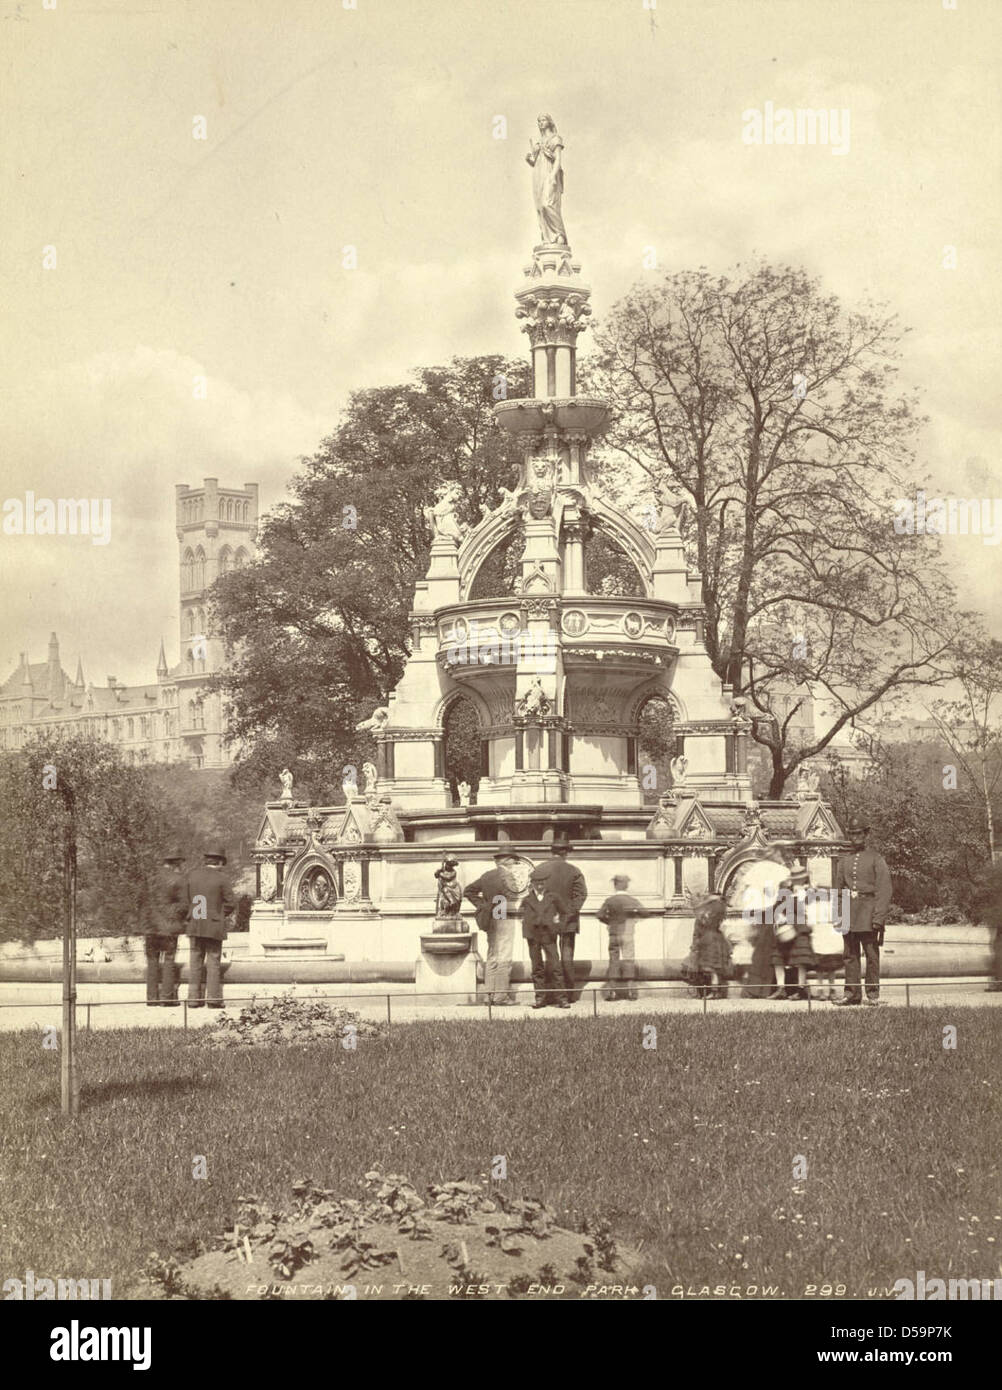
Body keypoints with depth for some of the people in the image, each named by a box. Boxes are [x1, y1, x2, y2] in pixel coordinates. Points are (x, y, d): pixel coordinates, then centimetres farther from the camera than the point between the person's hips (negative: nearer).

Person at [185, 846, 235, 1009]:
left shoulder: (193, 875, 5)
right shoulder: (220, 879, -7)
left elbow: (187, 899, 9)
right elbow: (229, 904, -4)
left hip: (194, 926, 4)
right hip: (214, 927, -4)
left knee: (195, 962, 7)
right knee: (214, 962, 1)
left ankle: (194, 998, 6)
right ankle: (214, 998, -2)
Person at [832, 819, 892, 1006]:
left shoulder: (876, 859, -1)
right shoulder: (844, 859, 13)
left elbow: (884, 890, -6)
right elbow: (838, 887, 18)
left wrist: (879, 918, -14)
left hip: (868, 912, -4)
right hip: (849, 912, 5)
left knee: (871, 954, -2)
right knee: (850, 955, 5)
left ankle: (873, 994, 4)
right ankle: (852, 993, 10)